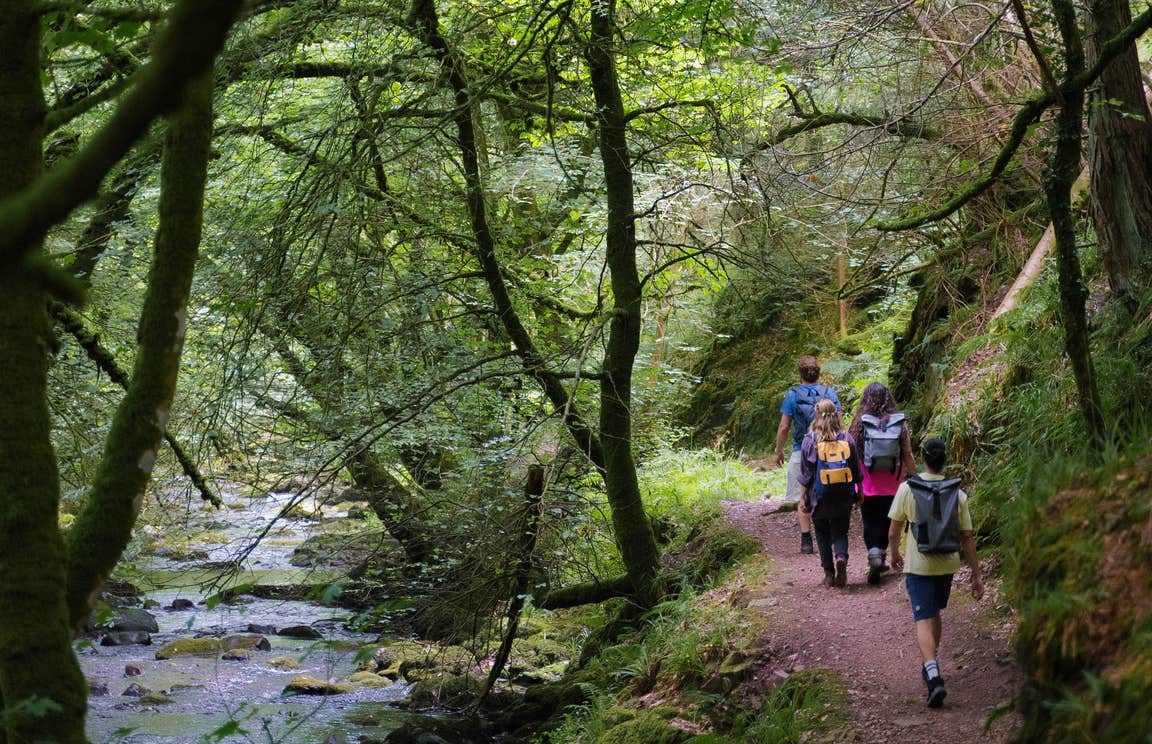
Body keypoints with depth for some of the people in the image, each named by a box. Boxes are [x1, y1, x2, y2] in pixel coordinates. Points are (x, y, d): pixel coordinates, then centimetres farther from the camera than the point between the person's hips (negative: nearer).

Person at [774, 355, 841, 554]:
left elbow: (784, 427, -5)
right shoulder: (830, 393, 0)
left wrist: (779, 451, 7)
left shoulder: (793, 395, -6)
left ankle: (806, 540, 0)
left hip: (801, 452, -2)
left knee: (803, 498, 4)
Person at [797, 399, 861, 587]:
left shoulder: (809, 440, -8)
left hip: (820, 496, -2)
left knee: (823, 533, 12)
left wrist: (802, 498, 2)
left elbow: (805, 473, -5)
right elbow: (856, 471, 7)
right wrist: (859, 492, 19)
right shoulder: (847, 438, 0)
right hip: (844, 496, 2)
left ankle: (829, 573, 12)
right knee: (840, 531, 11)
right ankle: (841, 557, -17)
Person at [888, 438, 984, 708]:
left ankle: (933, 675, -25)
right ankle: (930, 666, 38)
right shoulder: (957, 493, -5)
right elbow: (967, 538, -3)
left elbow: (893, 532, -4)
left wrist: (895, 554, 16)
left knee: (924, 619, -6)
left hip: (918, 565, -3)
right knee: (934, 614, 23)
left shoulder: (907, 488, -10)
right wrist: (977, 575, 3)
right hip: (947, 564, 3)